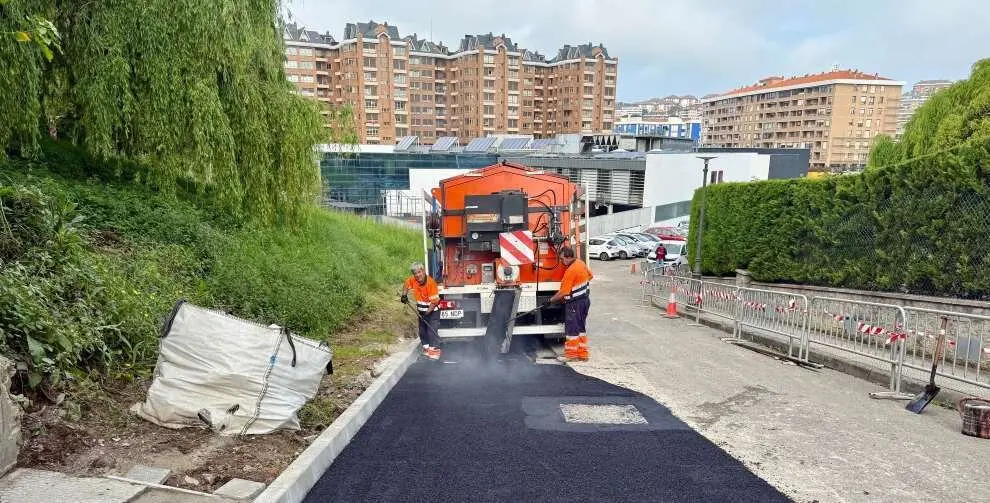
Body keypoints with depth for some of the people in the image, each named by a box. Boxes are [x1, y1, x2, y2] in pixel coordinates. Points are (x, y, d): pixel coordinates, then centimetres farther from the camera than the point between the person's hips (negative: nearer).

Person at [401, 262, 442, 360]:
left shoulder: (430, 282, -29)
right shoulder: (413, 280, -11)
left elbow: (434, 301, -26)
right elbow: (406, 285, 13)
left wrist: (427, 313, -24)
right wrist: (404, 295, -3)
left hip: (432, 310, -7)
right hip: (421, 310, 7)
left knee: (431, 331, -12)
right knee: (422, 331, 13)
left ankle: (435, 351, -6)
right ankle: (426, 348, 26)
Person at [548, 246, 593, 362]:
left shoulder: (570, 271, -24)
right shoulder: (581, 263, 2)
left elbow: (563, 292, -21)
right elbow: (590, 276, 19)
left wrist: (552, 300, -9)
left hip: (575, 303, -9)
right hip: (585, 299, 9)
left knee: (572, 329, 2)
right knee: (581, 328, 15)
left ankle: (571, 354, 10)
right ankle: (583, 354, 20)